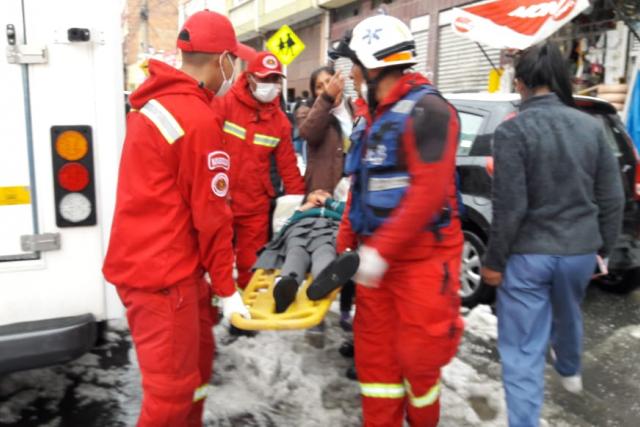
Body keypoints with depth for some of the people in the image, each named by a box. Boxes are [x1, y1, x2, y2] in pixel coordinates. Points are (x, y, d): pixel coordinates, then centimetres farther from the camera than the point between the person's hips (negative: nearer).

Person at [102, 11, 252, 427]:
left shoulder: (155, 102, 9)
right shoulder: (199, 120, -19)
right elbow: (211, 214, -16)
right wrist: (227, 289, -6)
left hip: (142, 259, 10)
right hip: (163, 273, -10)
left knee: (198, 359, 22)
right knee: (172, 389, 3)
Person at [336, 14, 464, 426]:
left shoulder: (426, 109, -13)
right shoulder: (376, 118, 14)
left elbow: (429, 192, -22)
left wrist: (381, 249, -22)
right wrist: (346, 243, 13)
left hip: (422, 257, -8)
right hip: (377, 255, 8)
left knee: (417, 355, 4)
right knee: (374, 351, 12)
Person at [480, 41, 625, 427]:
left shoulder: (513, 130, -16)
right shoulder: (592, 125, 0)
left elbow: (510, 207, -18)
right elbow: (613, 198, 4)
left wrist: (494, 261, -7)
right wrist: (603, 247, 16)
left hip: (529, 255, -6)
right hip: (580, 250, 6)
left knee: (523, 352, 2)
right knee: (568, 315, 33)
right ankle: (570, 371, 61)